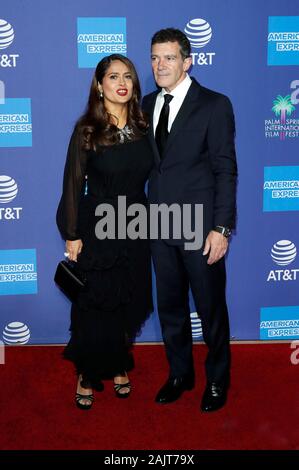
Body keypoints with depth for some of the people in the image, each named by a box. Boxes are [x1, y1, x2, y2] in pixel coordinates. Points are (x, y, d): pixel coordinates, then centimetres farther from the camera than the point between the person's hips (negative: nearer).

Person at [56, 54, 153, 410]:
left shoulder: (143, 126, 1)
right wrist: (72, 236, -9)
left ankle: (117, 366, 36)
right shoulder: (87, 131, -10)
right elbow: (73, 185, -8)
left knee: (128, 304, 13)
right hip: (97, 229, -3)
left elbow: (147, 176, 7)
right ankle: (88, 375, 27)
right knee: (95, 306, 7)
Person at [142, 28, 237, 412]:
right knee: (170, 307, 15)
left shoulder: (214, 105, -6)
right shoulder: (148, 104, 9)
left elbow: (225, 170, -9)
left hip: (200, 227, -5)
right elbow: (148, 162, 11)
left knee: (211, 308, 8)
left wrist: (221, 228, -14)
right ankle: (180, 374, 35)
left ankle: (217, 380, 29)